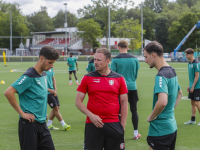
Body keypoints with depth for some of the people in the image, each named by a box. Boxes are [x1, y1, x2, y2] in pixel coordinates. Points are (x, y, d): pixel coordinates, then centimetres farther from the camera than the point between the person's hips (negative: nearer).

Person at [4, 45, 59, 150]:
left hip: (42, 123, 8)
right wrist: (22, 113, -17)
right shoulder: (29, 76, -14)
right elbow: (8, 93, -22)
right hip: (29, 124, -8)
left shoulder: (44, 75, 11)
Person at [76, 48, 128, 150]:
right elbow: (78, 101, 4)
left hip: (114, 125, 1)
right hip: (93, 125, -1)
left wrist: (123, 125, 3)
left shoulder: (119, 79, 6)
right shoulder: (88, 78, 4)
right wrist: (91, 115, -10)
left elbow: (124, 102, 8)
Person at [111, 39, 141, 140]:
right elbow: (136, 74, 9)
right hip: (132, 87, 2)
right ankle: (136, 133, 15)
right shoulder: (134, 59, 1)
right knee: (134, 110, 10)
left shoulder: (115, 60, -7)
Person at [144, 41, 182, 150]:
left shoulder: (161, 76, -20)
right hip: (172, 127, 9)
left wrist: (151, 117, -19)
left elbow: (162, 102, -35)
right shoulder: (172, 71, 9)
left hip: (160, 131, -9)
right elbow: (179, 94, 25)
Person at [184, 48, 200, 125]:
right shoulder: (190, 63, 11)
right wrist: (189, 86, 17)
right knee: (192, 102, 10)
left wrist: (193, 86, -17)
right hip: (192, 87, 9)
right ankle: (192, 120, 16)